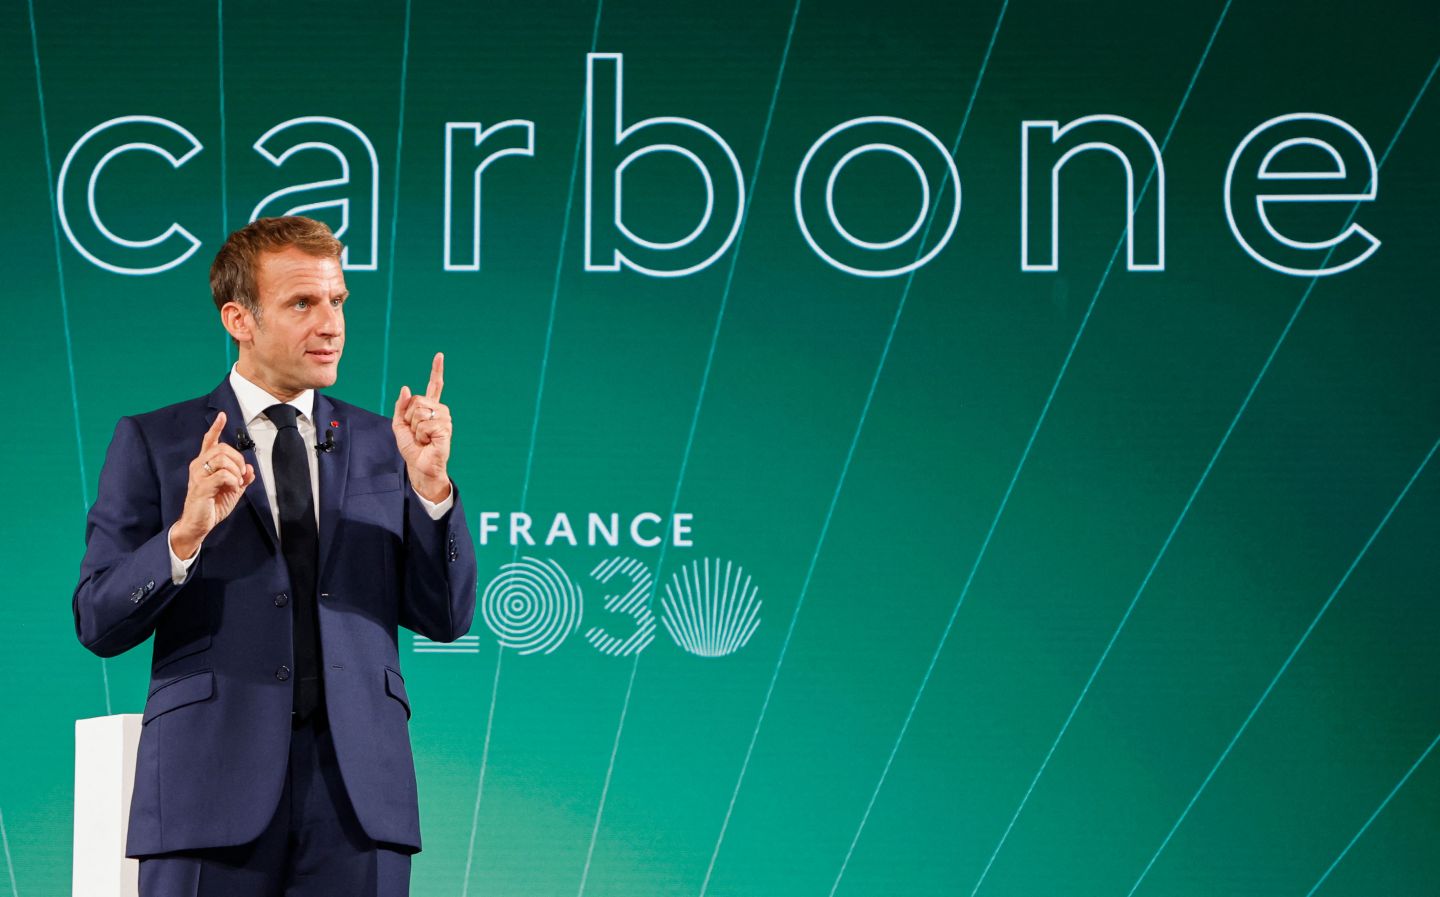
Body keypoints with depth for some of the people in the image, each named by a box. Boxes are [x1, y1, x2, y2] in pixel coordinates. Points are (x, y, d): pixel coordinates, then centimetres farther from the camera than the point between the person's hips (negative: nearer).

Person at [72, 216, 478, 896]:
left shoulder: (378, 443, 13)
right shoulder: (153, 443, 6)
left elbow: (445, 619, 8)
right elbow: (98, 624, 0)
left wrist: (429, 481, -5)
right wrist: (187, 532, -16)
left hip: (358, 787, 2)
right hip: (215, 783, -2)